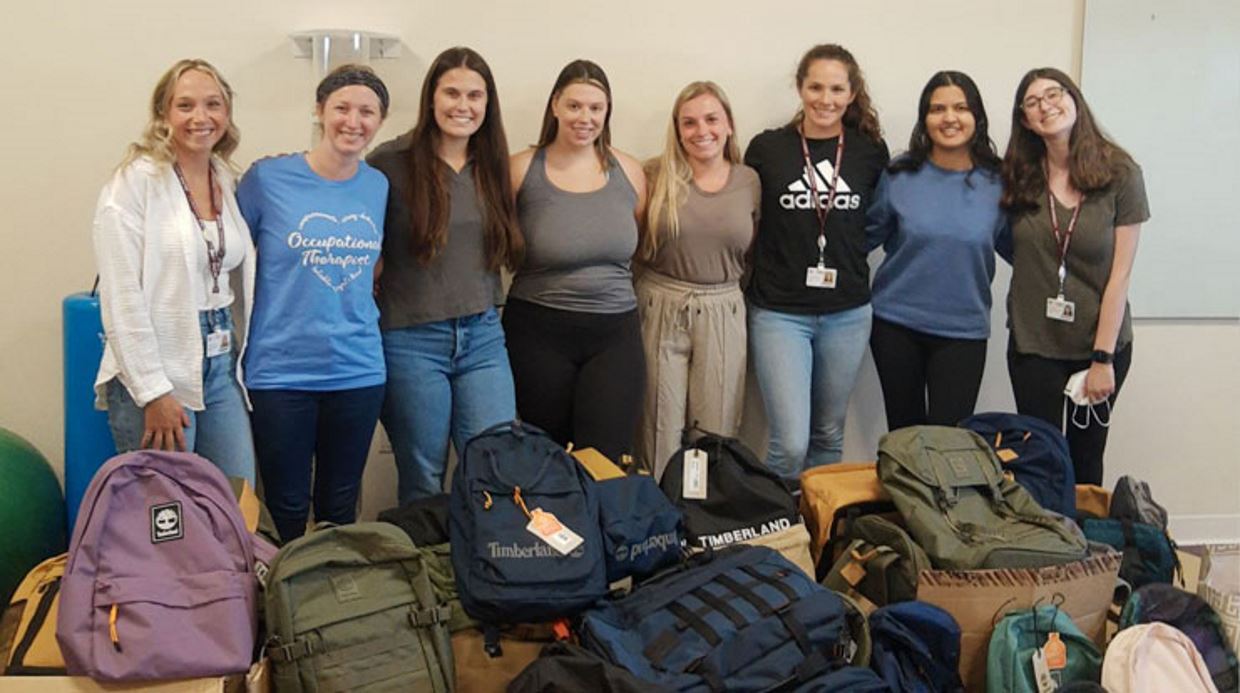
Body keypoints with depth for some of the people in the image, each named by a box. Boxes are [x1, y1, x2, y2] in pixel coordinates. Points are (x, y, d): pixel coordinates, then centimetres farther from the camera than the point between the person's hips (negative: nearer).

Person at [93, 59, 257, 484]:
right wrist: (153, 392, -17)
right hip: (154, 376, -6)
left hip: (221, 369, 6)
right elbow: (121, 298, -15)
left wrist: (238, 364, 12)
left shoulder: (227, 181, 10)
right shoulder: (134, 182, -10)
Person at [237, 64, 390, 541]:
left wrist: (357, 300, 7)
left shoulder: (379, 186, 5)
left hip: (358, 371, 3)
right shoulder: (268, 178, -6)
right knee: (286, 512, 5)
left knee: (340, 510, 15)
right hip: (281, 371, -3)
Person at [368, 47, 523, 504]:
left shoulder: (492, 167, 8)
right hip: (412, 340, -4)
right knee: (423, 484, 8)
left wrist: (488, 306, 9)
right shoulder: (391, 162, -7)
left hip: (483, 337, 4)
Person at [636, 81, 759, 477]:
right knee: (662, 428, 4)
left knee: (716, 429, 8)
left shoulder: (749, 181, 5)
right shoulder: (657, 176, -2)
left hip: (723, 314, 2)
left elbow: (755, 253, 13)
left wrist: (728, 289, 5)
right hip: (661, 310, -2)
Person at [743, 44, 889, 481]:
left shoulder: (871, 152, 2)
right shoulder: (767, 149, -2)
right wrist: (749, 290, 0)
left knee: (828, 436, 14)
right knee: (789, 444, -9)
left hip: (847, 314, 3)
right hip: (780, 312, -2)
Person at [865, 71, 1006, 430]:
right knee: (904, 433, 12)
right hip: (896, 323, 1)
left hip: (963, 330, 0)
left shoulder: (998, 182, -2)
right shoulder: (899, 176, -3)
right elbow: (867, 236, 6)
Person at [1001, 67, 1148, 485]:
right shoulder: (1018, 177, -1)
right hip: (1033, 345, 1)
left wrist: (1103, 358, -10)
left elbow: (1120, 275, -9)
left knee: (1086, 458, 9)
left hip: (1101, 342, -1)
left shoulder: (1120, 173, -7)